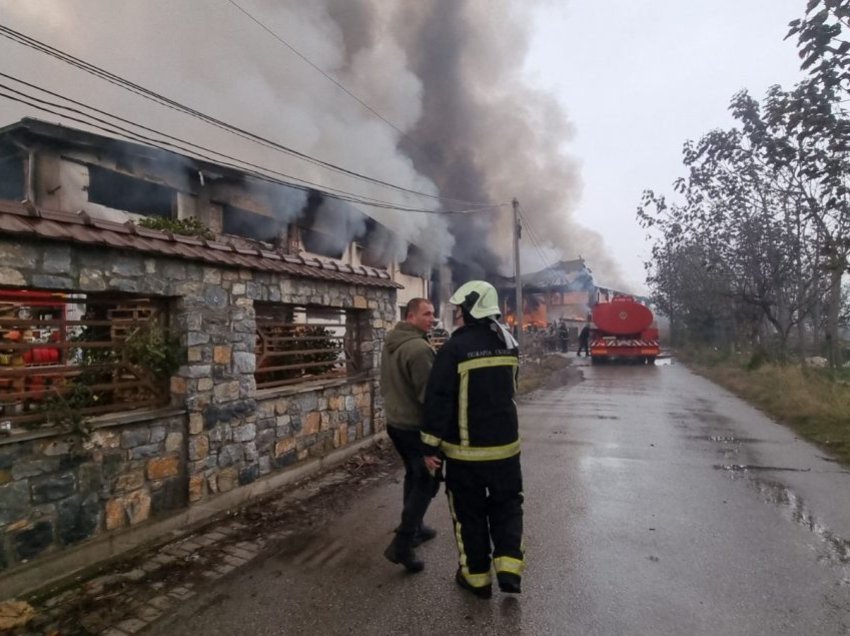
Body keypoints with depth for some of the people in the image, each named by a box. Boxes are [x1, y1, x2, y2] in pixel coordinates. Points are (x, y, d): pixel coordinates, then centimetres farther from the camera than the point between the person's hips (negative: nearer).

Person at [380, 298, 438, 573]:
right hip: (416, 426, -9)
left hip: (394, 422, 9)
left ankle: (414, 528, 34)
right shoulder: (419, 348, -24)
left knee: (413, 476, 22)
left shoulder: (390, 342, 6)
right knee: (426, 482, 1)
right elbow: (428, 393, -22)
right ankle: (401, 545, 2)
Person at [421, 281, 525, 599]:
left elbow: (438, 400, -17)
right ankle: (508, 565, 12)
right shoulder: (509, 343, 3)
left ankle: (477, 575, 25)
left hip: (466, 448, -4)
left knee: (469, 512, 13)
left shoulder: (454, 348, -16)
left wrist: (430, 446, -11)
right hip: (505, 443, 5)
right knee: (506, 504, 21)